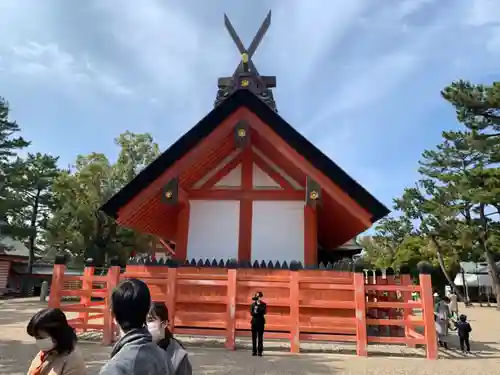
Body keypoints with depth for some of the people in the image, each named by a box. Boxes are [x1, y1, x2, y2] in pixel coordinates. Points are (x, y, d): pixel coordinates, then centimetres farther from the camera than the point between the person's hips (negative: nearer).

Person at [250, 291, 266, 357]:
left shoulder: (263, 304, 3)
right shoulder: (253, 304, 9)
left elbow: (264, 312, -12)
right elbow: (251, 312, -1)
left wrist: (258, 305, -15)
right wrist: (259, 313, -15)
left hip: (261, 322, -2)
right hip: (254, 321, 2)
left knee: (260, 337, -4)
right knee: (254, 337, 4)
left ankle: (260, 351, -1)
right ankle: (254, 351, 9)